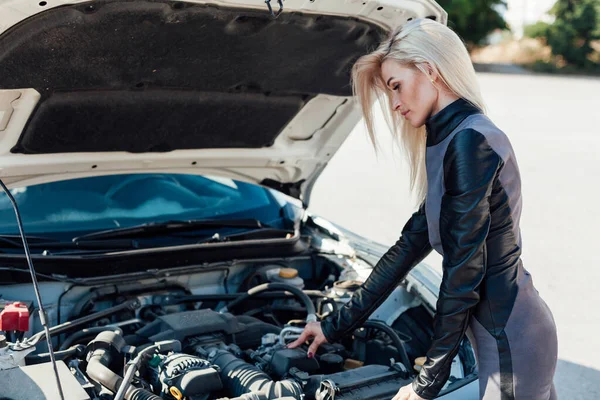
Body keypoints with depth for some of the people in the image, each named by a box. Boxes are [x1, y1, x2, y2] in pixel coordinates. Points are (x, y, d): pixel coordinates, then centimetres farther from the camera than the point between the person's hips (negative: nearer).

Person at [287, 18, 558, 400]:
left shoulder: (469, 142, -20)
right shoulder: (449, 142, 11)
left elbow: (463, 270, -20)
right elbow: (411, 243, 15)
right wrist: (336, 325, 17)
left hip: (511, 339, -10)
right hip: (502, 329, 10)